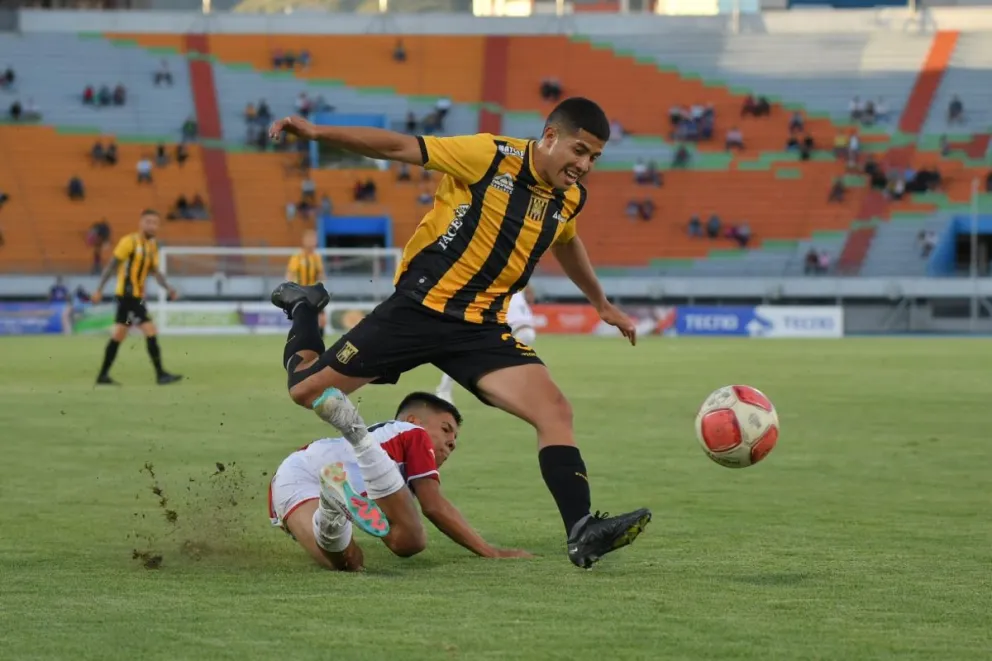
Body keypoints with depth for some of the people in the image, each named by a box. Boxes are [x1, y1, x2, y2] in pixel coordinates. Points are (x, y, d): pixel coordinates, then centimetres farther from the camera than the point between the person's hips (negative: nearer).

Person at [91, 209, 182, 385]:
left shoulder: (152, 245, 12)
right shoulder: (129, 242, -11)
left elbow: (155, 271, 12)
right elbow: (112, 265, -11)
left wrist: (168, 288, -4)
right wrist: (99, 290, -13)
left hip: (137, 296, 9)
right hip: (128, 295, -9)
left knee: (118, 336, 13)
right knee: (151, 332, -13)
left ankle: (103, 376, 19)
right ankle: (160, 374, -10)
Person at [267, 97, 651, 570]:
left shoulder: (569, 198, 6)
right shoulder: (490, 157, -12)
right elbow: (399, 147, -10)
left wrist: (601, 304, 40)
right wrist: (316, 133, -19)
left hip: (481, 328, 4)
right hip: (418, 307, -4)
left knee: (555, 411, -17)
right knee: (306, 389, 2)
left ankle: (583, 534, -19)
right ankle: (305, 309, 33)